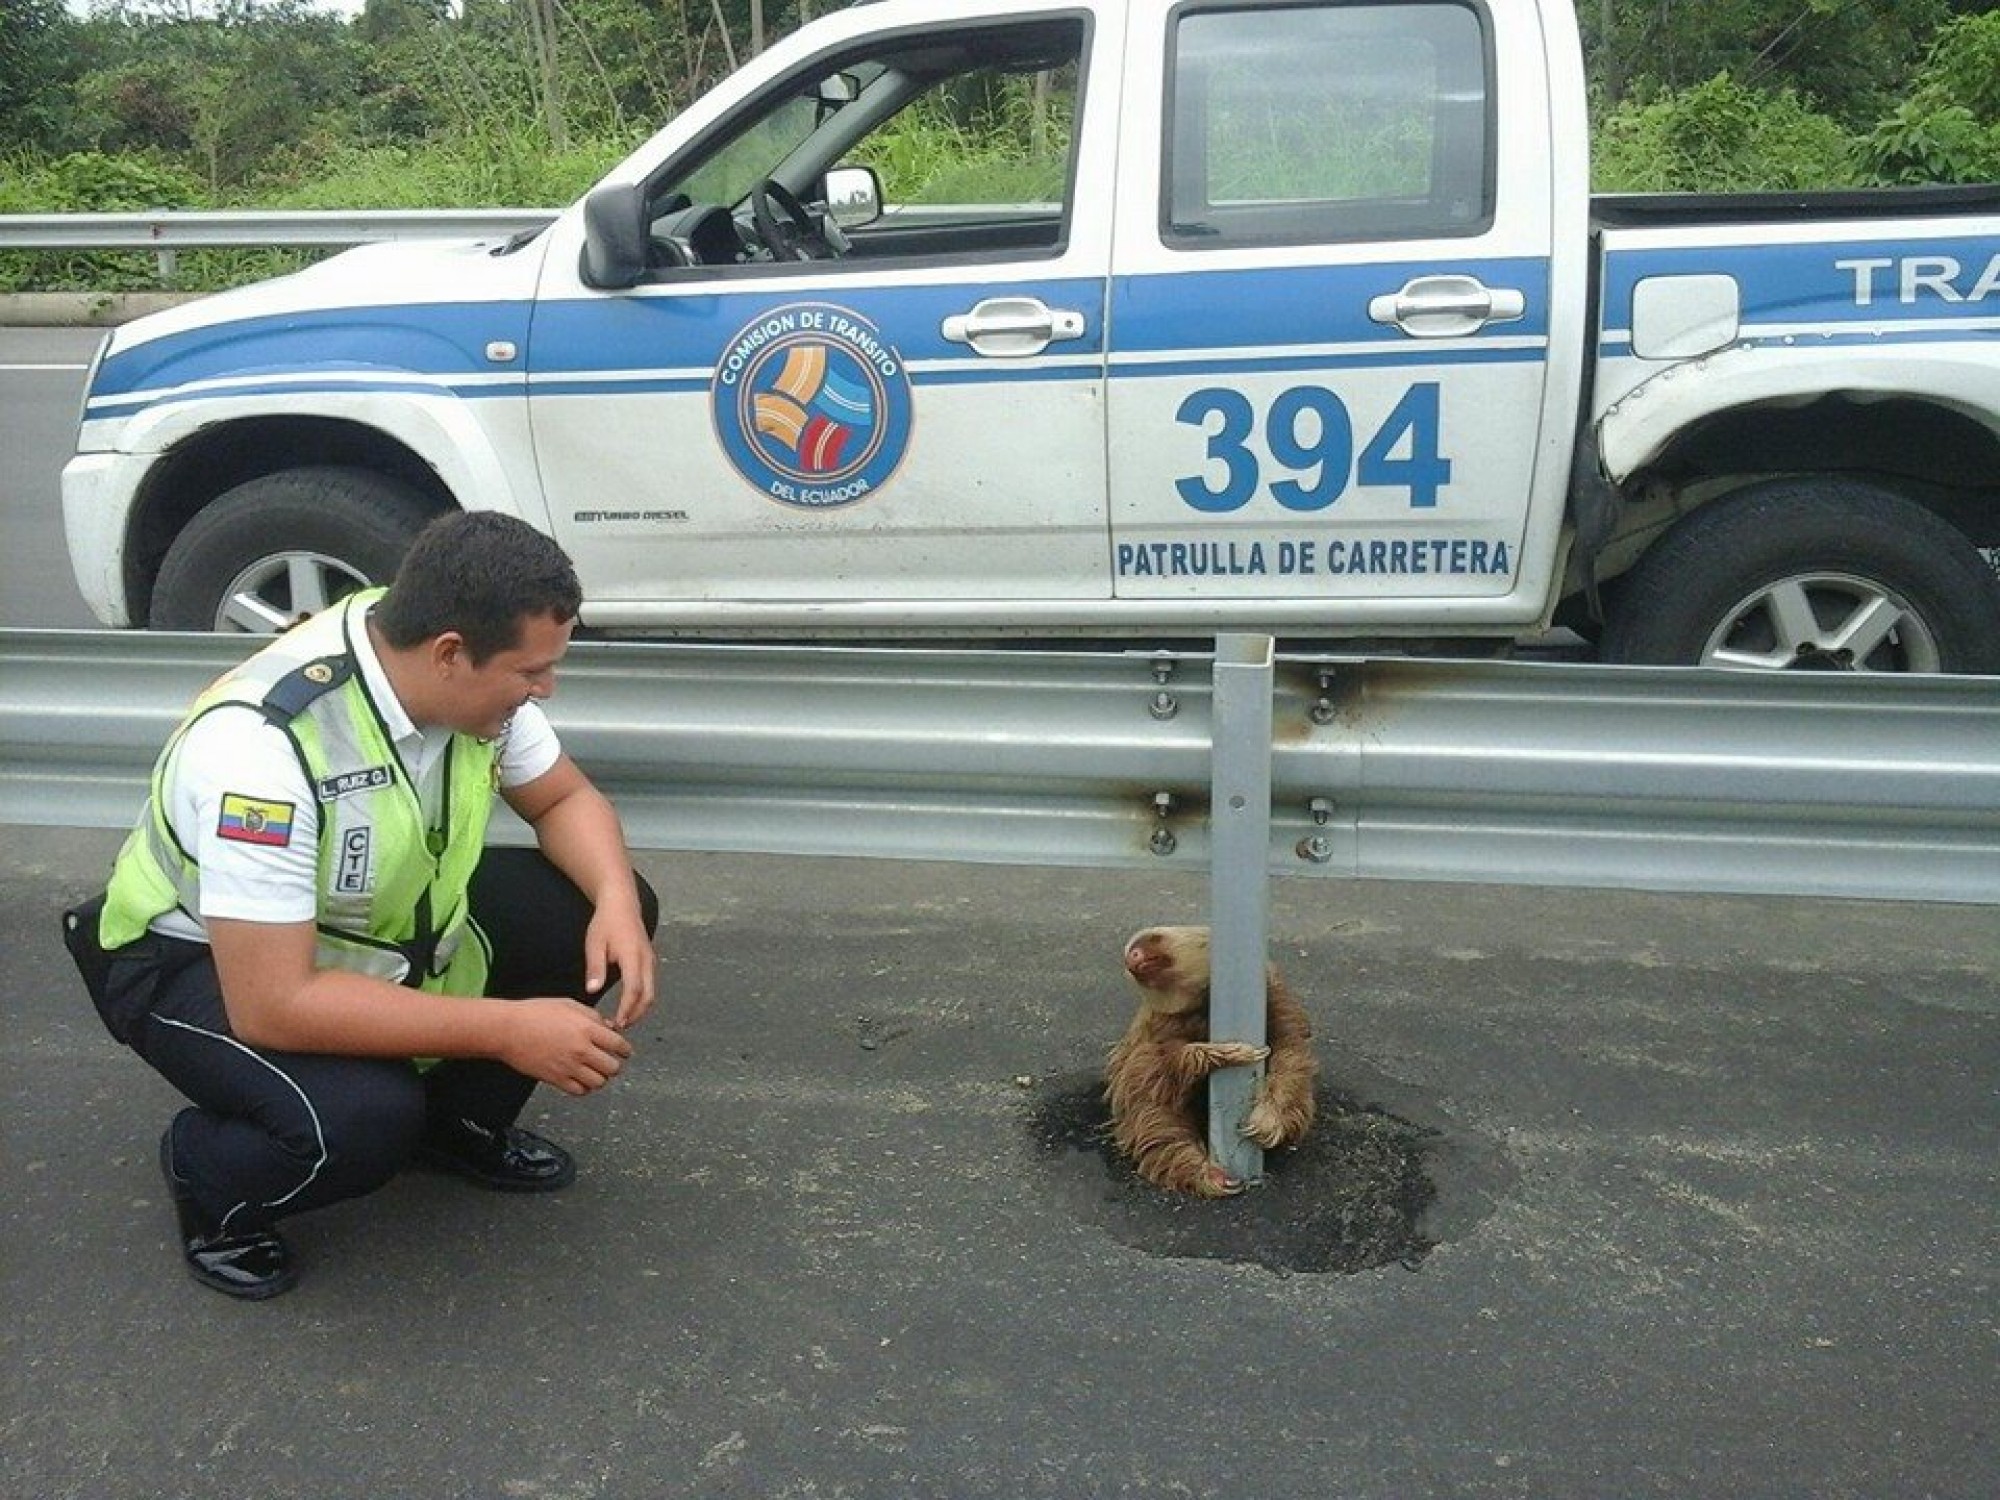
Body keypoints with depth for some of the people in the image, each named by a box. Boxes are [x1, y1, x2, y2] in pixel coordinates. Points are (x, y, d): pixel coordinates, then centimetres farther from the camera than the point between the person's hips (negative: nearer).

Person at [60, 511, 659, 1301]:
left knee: (602, 914, -11)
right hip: (198, 959, -7)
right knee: (359, 1119, -34)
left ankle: (459, 1118, 12)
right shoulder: (261, 744, -37)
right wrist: (508, 1029, -34)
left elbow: (566, 800, 0)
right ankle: (208, 1177, 1)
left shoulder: (468, 674, -17)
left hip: (380, 920, 7)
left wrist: (616, 902, -22)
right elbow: (273, 1007, -37)